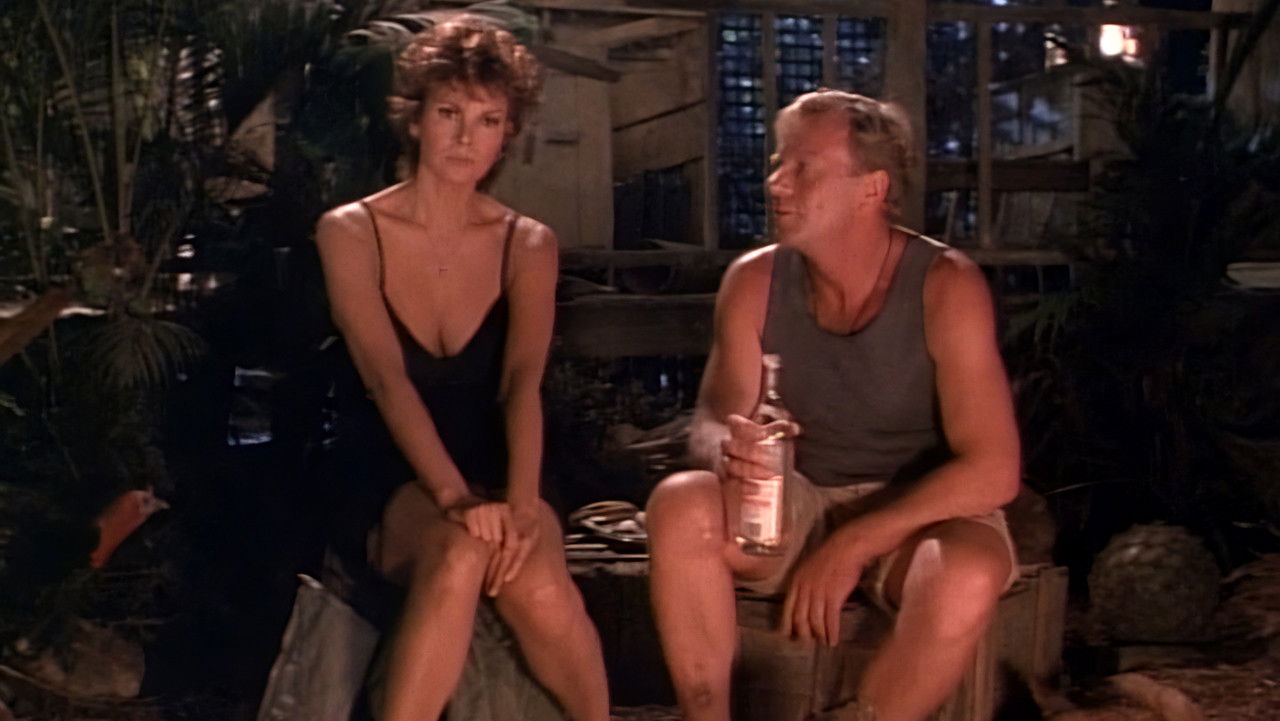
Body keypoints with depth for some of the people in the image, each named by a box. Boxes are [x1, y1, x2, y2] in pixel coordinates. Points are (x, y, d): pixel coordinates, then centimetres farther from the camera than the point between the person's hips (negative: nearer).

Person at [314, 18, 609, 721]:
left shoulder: (527, 245, 3)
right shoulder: (351, 232, -3)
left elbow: (523, 384, -13)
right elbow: (385, 378, -17)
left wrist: (521, 503, -31)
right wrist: (454, 496, -32)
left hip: (492, 481, 2)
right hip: (389, 488, -1)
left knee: (538, 587, -32)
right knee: (461, 551, -35)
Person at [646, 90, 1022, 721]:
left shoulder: (944, 287, -16)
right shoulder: (754, 282, -5)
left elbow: (993, 471, -21)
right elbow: (711, 421, -3)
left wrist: (854, 544, -27)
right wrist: (728, 450, -29)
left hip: (918, 513, -2)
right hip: (791, 507, 3)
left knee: (969, 575, -36)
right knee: (679, 506, -27)